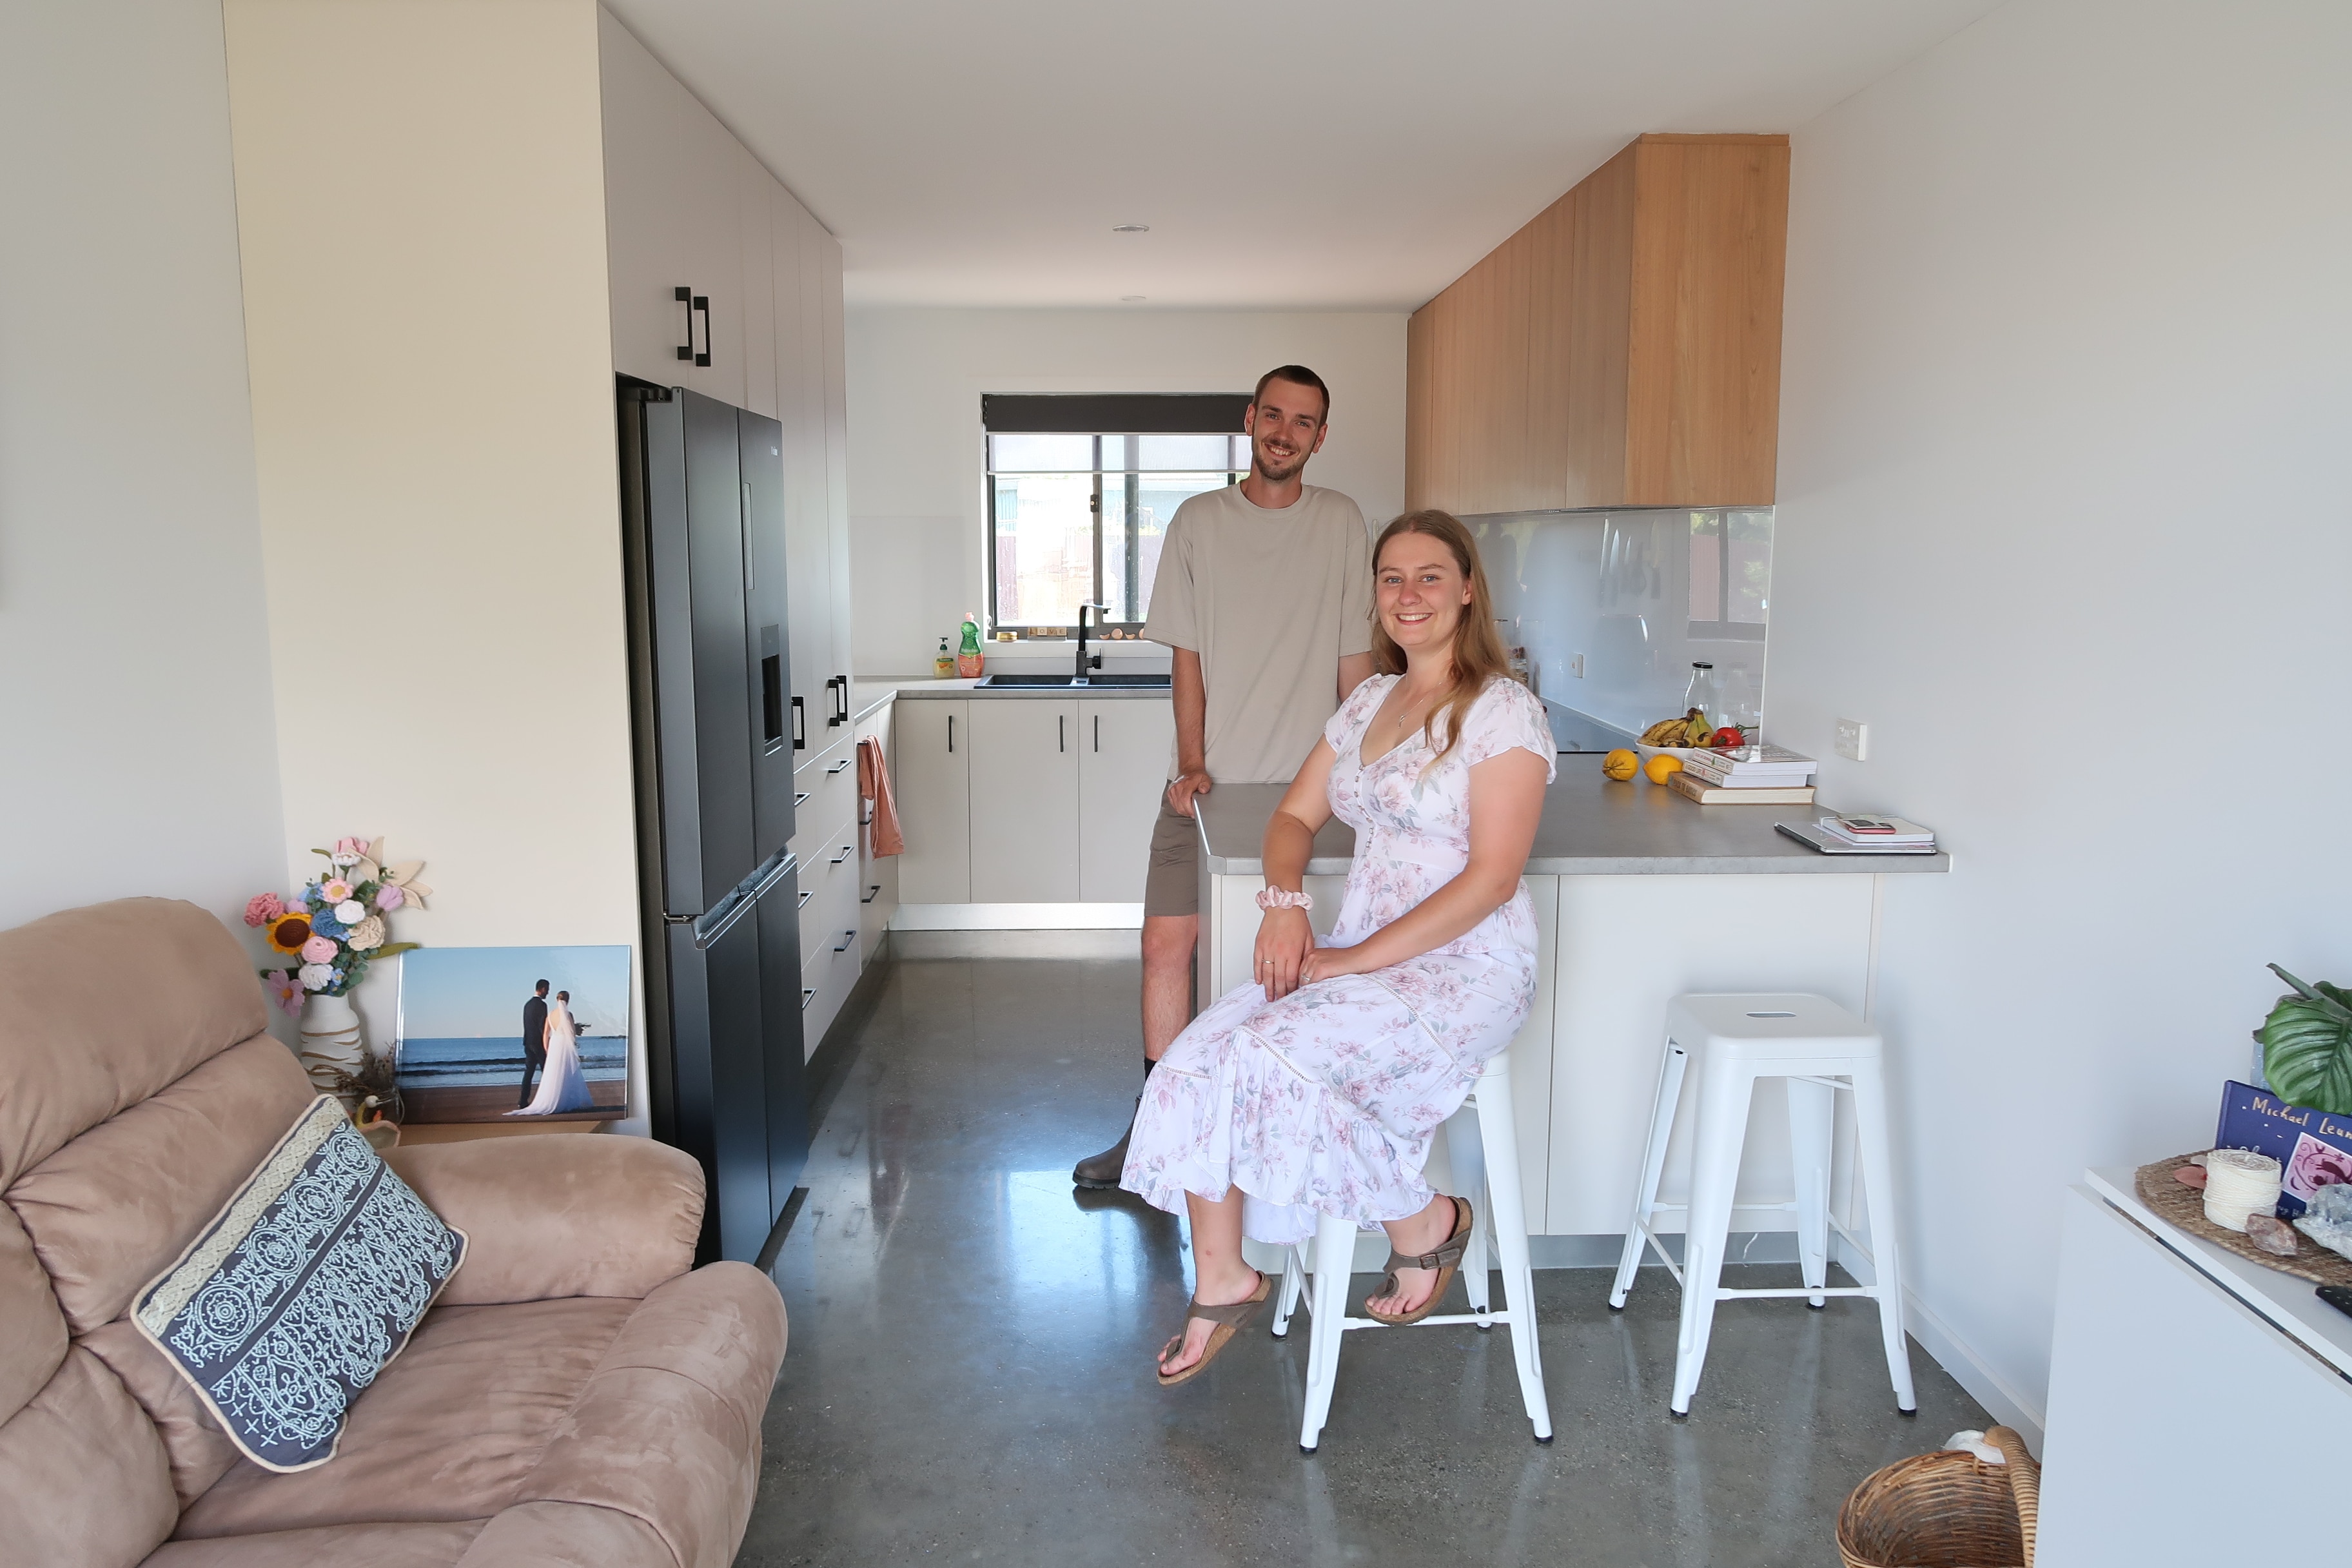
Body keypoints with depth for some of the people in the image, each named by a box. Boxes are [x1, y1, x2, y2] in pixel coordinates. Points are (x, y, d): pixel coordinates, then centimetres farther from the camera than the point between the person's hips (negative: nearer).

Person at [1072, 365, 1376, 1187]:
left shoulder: (1341, 524, 2)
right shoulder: (1198, 521, 3)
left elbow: (1355, 661, 4)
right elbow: (1187, 655, 3)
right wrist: (1191, 764, -7)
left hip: (1306, 787, -1)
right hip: (1210, 781, 1)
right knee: (1167, 942, -1)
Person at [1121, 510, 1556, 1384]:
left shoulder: (1505, 712, -9)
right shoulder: (1368, 703, 14)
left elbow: (1491, 877, -16)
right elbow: (1295, 816, 17)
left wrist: (1357, 960, -19)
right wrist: (1286, 900, -6)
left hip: (1466, 966, -7)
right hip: (1359, 955, 7)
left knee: (1274, 1059, -28)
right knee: (1201, 1059, -15)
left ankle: (1425, 1224, -5)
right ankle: (1221, 1284, 0)